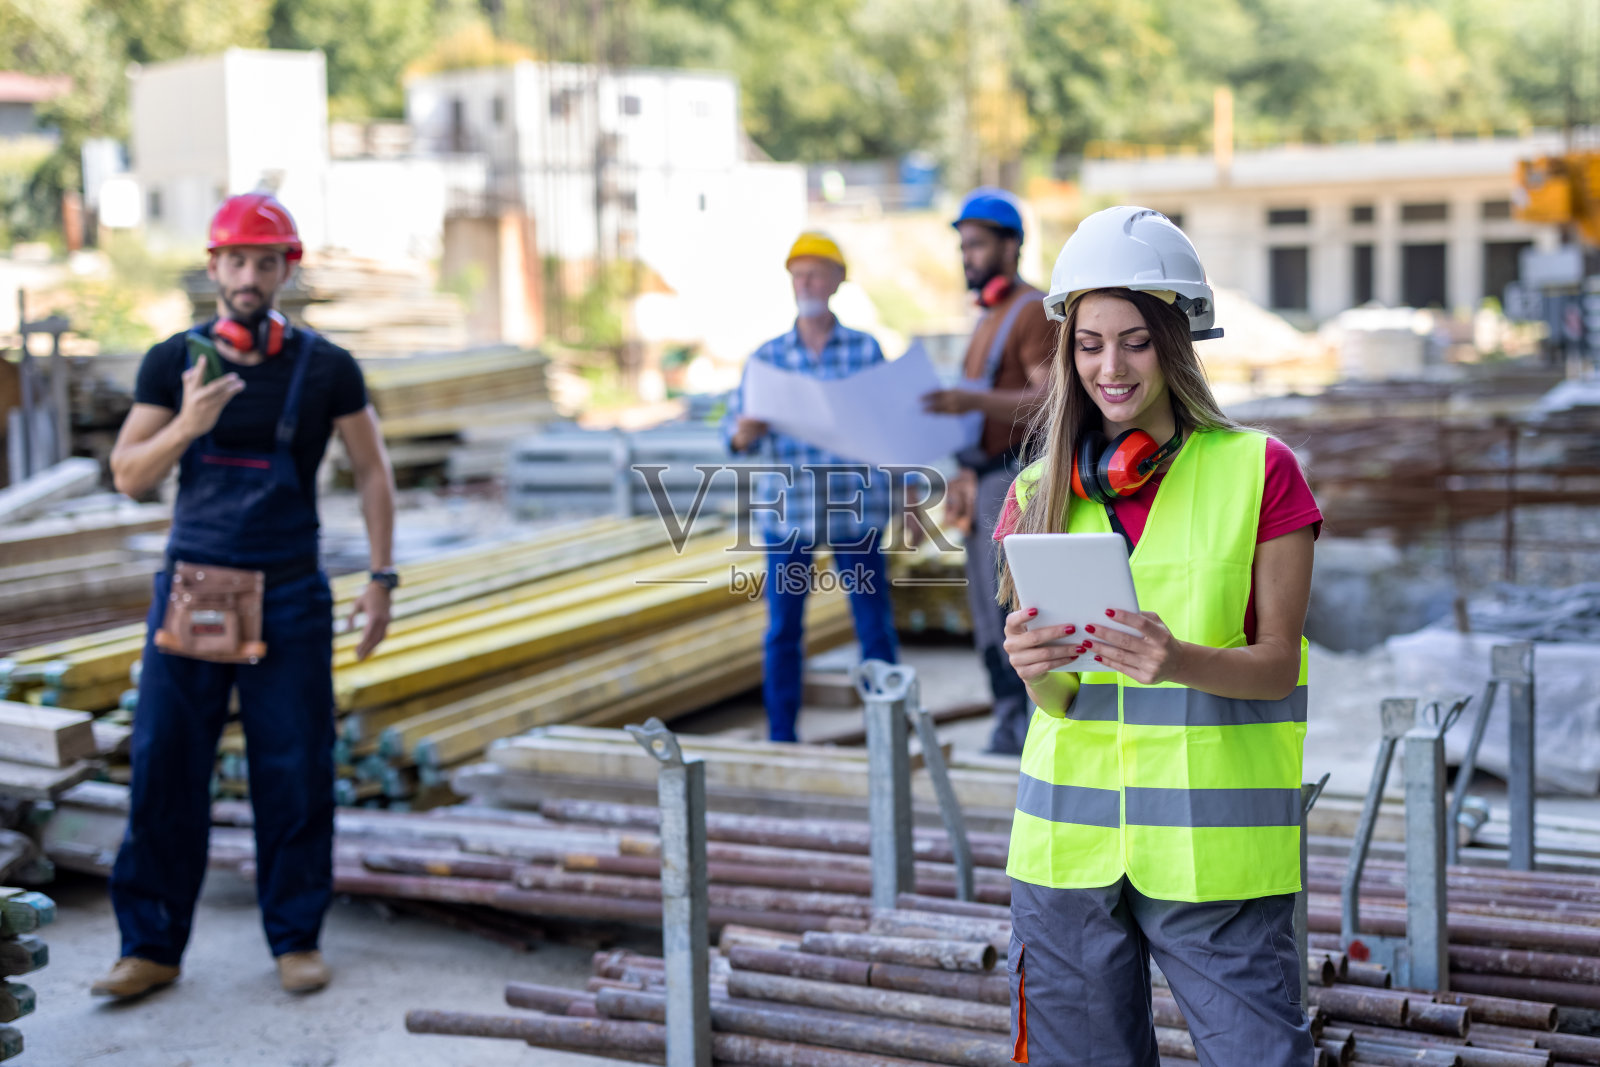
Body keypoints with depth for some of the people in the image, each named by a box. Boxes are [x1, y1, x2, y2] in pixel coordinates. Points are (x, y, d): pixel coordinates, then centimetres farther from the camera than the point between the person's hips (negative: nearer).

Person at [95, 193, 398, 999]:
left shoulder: (325, 368, 0)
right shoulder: (172, 362, 3)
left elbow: (372, 472, 7)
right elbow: (129, 476, 1)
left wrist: (380, 579, 2)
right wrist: (187, 425, -18)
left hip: (290, 600, -1)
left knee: (295, 774, 3)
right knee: (164, 770, 1)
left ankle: (296, 939, 17)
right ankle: (151, 946, 12)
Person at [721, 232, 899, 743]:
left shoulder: (866, 349, 5)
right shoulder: (767, 356, 7)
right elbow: (733, 433, 3)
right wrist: (745, 431, -21)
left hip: (856, 508, -1)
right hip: (786, 509, 1)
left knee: (874, 626, 2)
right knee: (782, 629, 3)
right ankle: (781, 738, 14)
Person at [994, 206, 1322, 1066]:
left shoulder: (1257, 471, -2)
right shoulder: (1042, 490, 6)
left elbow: (1276, 664, -5)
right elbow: (1056, 698, 2)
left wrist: (1178, 660, -26)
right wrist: (1034, 666, -22)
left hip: (1215, 843, -3)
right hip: (1071, 837, 3)